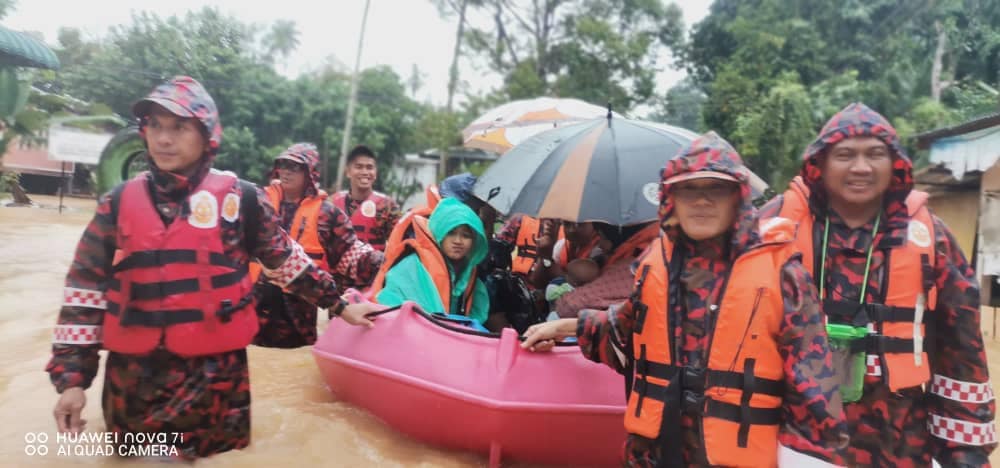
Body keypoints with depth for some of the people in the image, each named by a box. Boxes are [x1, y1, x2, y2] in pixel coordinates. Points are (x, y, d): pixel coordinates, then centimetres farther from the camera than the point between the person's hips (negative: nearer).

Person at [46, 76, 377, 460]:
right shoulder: (119, 202, 1)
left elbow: (286, 260, 6)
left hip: (216, 371, -2)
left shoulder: (241, 199, -5)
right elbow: (85, 288, 4)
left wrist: (338, 305, 10)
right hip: (132, 375, 3)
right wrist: (72, 376, 0)